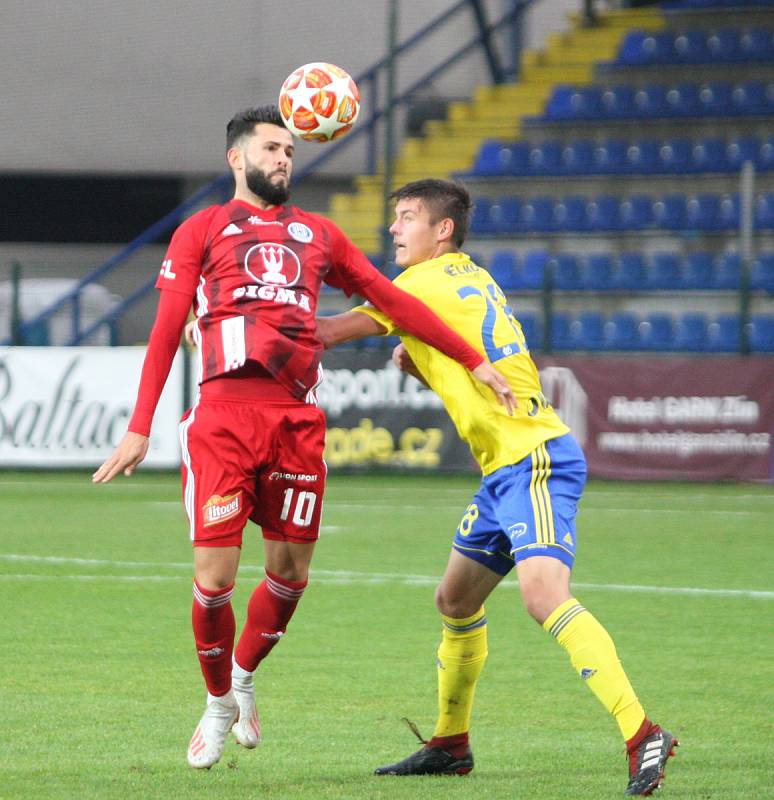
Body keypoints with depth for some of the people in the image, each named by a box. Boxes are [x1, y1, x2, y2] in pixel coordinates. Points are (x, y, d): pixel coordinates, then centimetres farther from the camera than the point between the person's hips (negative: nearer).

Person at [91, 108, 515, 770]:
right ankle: (218, 703, 15)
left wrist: (474, 362, 20)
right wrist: (139, 429, -1)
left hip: (298, 417, 3)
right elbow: (167, 331, 7)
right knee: (215, 575, -7)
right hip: (224, 414, -3)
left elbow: (392, 300, 24)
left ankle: (243, 675, 31)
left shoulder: (318, 235, 22)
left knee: (291, 568, 4)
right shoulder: (203, 230, 13)